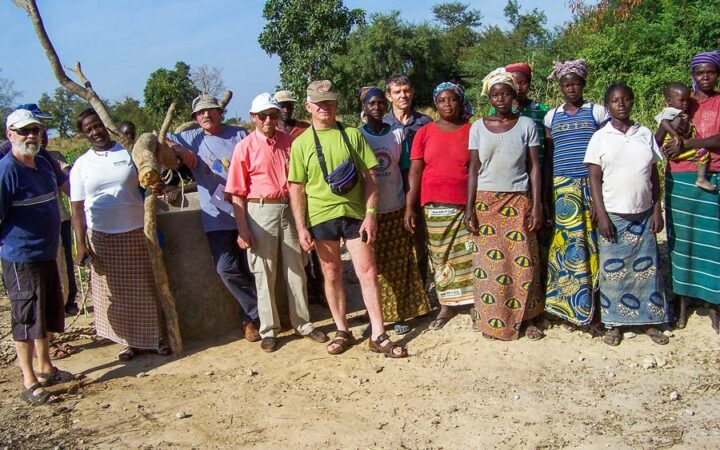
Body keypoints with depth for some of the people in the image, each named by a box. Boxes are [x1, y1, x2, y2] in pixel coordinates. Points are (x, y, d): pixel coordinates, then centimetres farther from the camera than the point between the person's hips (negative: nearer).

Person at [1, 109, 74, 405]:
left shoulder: (43, 163, 7)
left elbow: (64, 181, 29)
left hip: (47, 255, 9)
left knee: (48, 315, 19)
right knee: (27, 319, -1)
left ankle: (45, 369, 36)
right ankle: (30, 384, 10)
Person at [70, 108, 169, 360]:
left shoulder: (130, 153, 3)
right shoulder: (81, 165, 5)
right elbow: (77, 208, 3)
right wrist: (80, 245, -5)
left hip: (137, 234, -1)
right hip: (102, 238, 1)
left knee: (145, 288, 4)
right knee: (115, 292, 6)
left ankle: (156, 337, 17)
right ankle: (129, 340, 18)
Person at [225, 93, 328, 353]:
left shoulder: (289, 141, 4)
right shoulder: (245, 147, -4)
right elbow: (237, 193, -3)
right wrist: (242, 230, -8)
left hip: (290, 208, 3)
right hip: (260, 212, -3)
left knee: (296, 269, 10)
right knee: (264, 272, 3)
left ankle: (303, 324, 21)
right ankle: (269, 330, 15)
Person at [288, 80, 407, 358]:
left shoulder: (352, 135, 3)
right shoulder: (301, 143, 3)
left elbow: (369, 177, 2)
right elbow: (296, 188, 2)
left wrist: (371, 215, -7)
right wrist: (301, 227, -4)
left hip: (354, 213, 0)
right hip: (321, 217, 0)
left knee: (367, 272, -2)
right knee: (332, 275, 10)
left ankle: (378, 336, 5)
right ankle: (342, 332, 23)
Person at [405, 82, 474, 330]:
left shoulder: (472, 131, 3)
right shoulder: (425, 132, 5)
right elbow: (415, 171, 3)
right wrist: (409, 207, -3)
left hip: (466, 204, -1)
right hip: (434, 206, 1)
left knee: (470, 255, -1)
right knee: (440, 255, 8)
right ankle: (447, 304, 18)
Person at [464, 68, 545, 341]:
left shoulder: (526, 125, 3)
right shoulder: (478, 127, 5)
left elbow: (535, 167, 2)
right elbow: (473, 169, 4)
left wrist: (537, 205, -5)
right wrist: (469, 208, -2)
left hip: (518, 201, 0)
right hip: (485, 202, 1)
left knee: (523, 263, -1)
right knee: (488, 263, 2)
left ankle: (525, 319, 13)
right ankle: (492, 321, 13)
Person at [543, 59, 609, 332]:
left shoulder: (597, 112, 6)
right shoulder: (552, 116, 12)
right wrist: (545, 195, 8)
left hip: (593, 186, -1)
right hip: (563, 188, 1)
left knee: (592, 244, -3)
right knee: (568, 245, -2)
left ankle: (595, 306, 7)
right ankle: (571, 309, 5)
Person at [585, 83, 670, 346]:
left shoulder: (645, 135, 7)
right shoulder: (601, 137, 0)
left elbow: (654, 175, 9)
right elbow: (594, 178, -4)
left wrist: (657, 209, 4)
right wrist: (601, 215, -10)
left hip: (643, 214, 3)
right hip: (613, 214, -2)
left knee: (646, 267, 7)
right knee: (613, 269, 2)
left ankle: (648, 321, 19)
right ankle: (615, 323, 13)